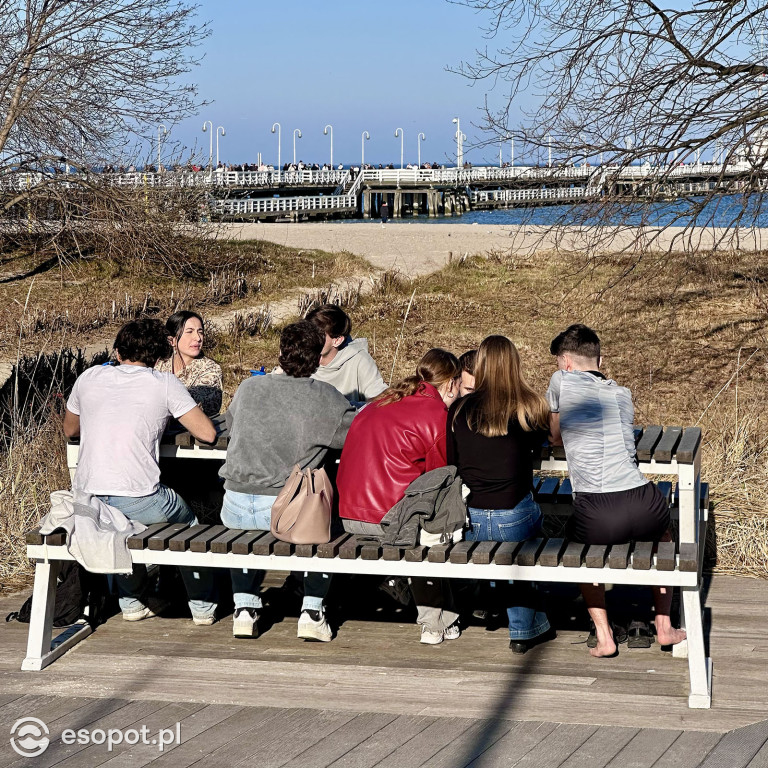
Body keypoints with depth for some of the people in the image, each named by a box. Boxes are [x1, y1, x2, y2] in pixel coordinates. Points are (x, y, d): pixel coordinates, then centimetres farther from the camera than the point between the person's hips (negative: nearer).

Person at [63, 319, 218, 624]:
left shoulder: (89, 377, 13)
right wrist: (169, 419, 22)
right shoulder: (164, 383, 3)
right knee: (186, 521, 28)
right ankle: (202, 605, 31)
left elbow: (70, 430, 29)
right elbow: (208, 433, 3)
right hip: (139, 503, -3)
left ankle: (132, 601, 40)